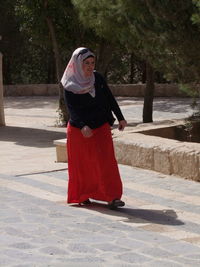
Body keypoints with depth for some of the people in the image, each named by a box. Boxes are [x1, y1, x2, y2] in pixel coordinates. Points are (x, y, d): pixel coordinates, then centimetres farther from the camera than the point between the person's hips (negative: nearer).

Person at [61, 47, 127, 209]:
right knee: (81, 165, 8)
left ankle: (112, 197, -14)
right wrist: (82, 126, -35)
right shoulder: (70, 86, -11)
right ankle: (82, 196, 27)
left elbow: (110, 99, 8)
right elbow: (72, 110, -20)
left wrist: (120, 118, 8)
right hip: (79, 130, -2)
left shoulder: (98, 78, 1)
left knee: (106, 161, -9)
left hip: (101, 128, 2)